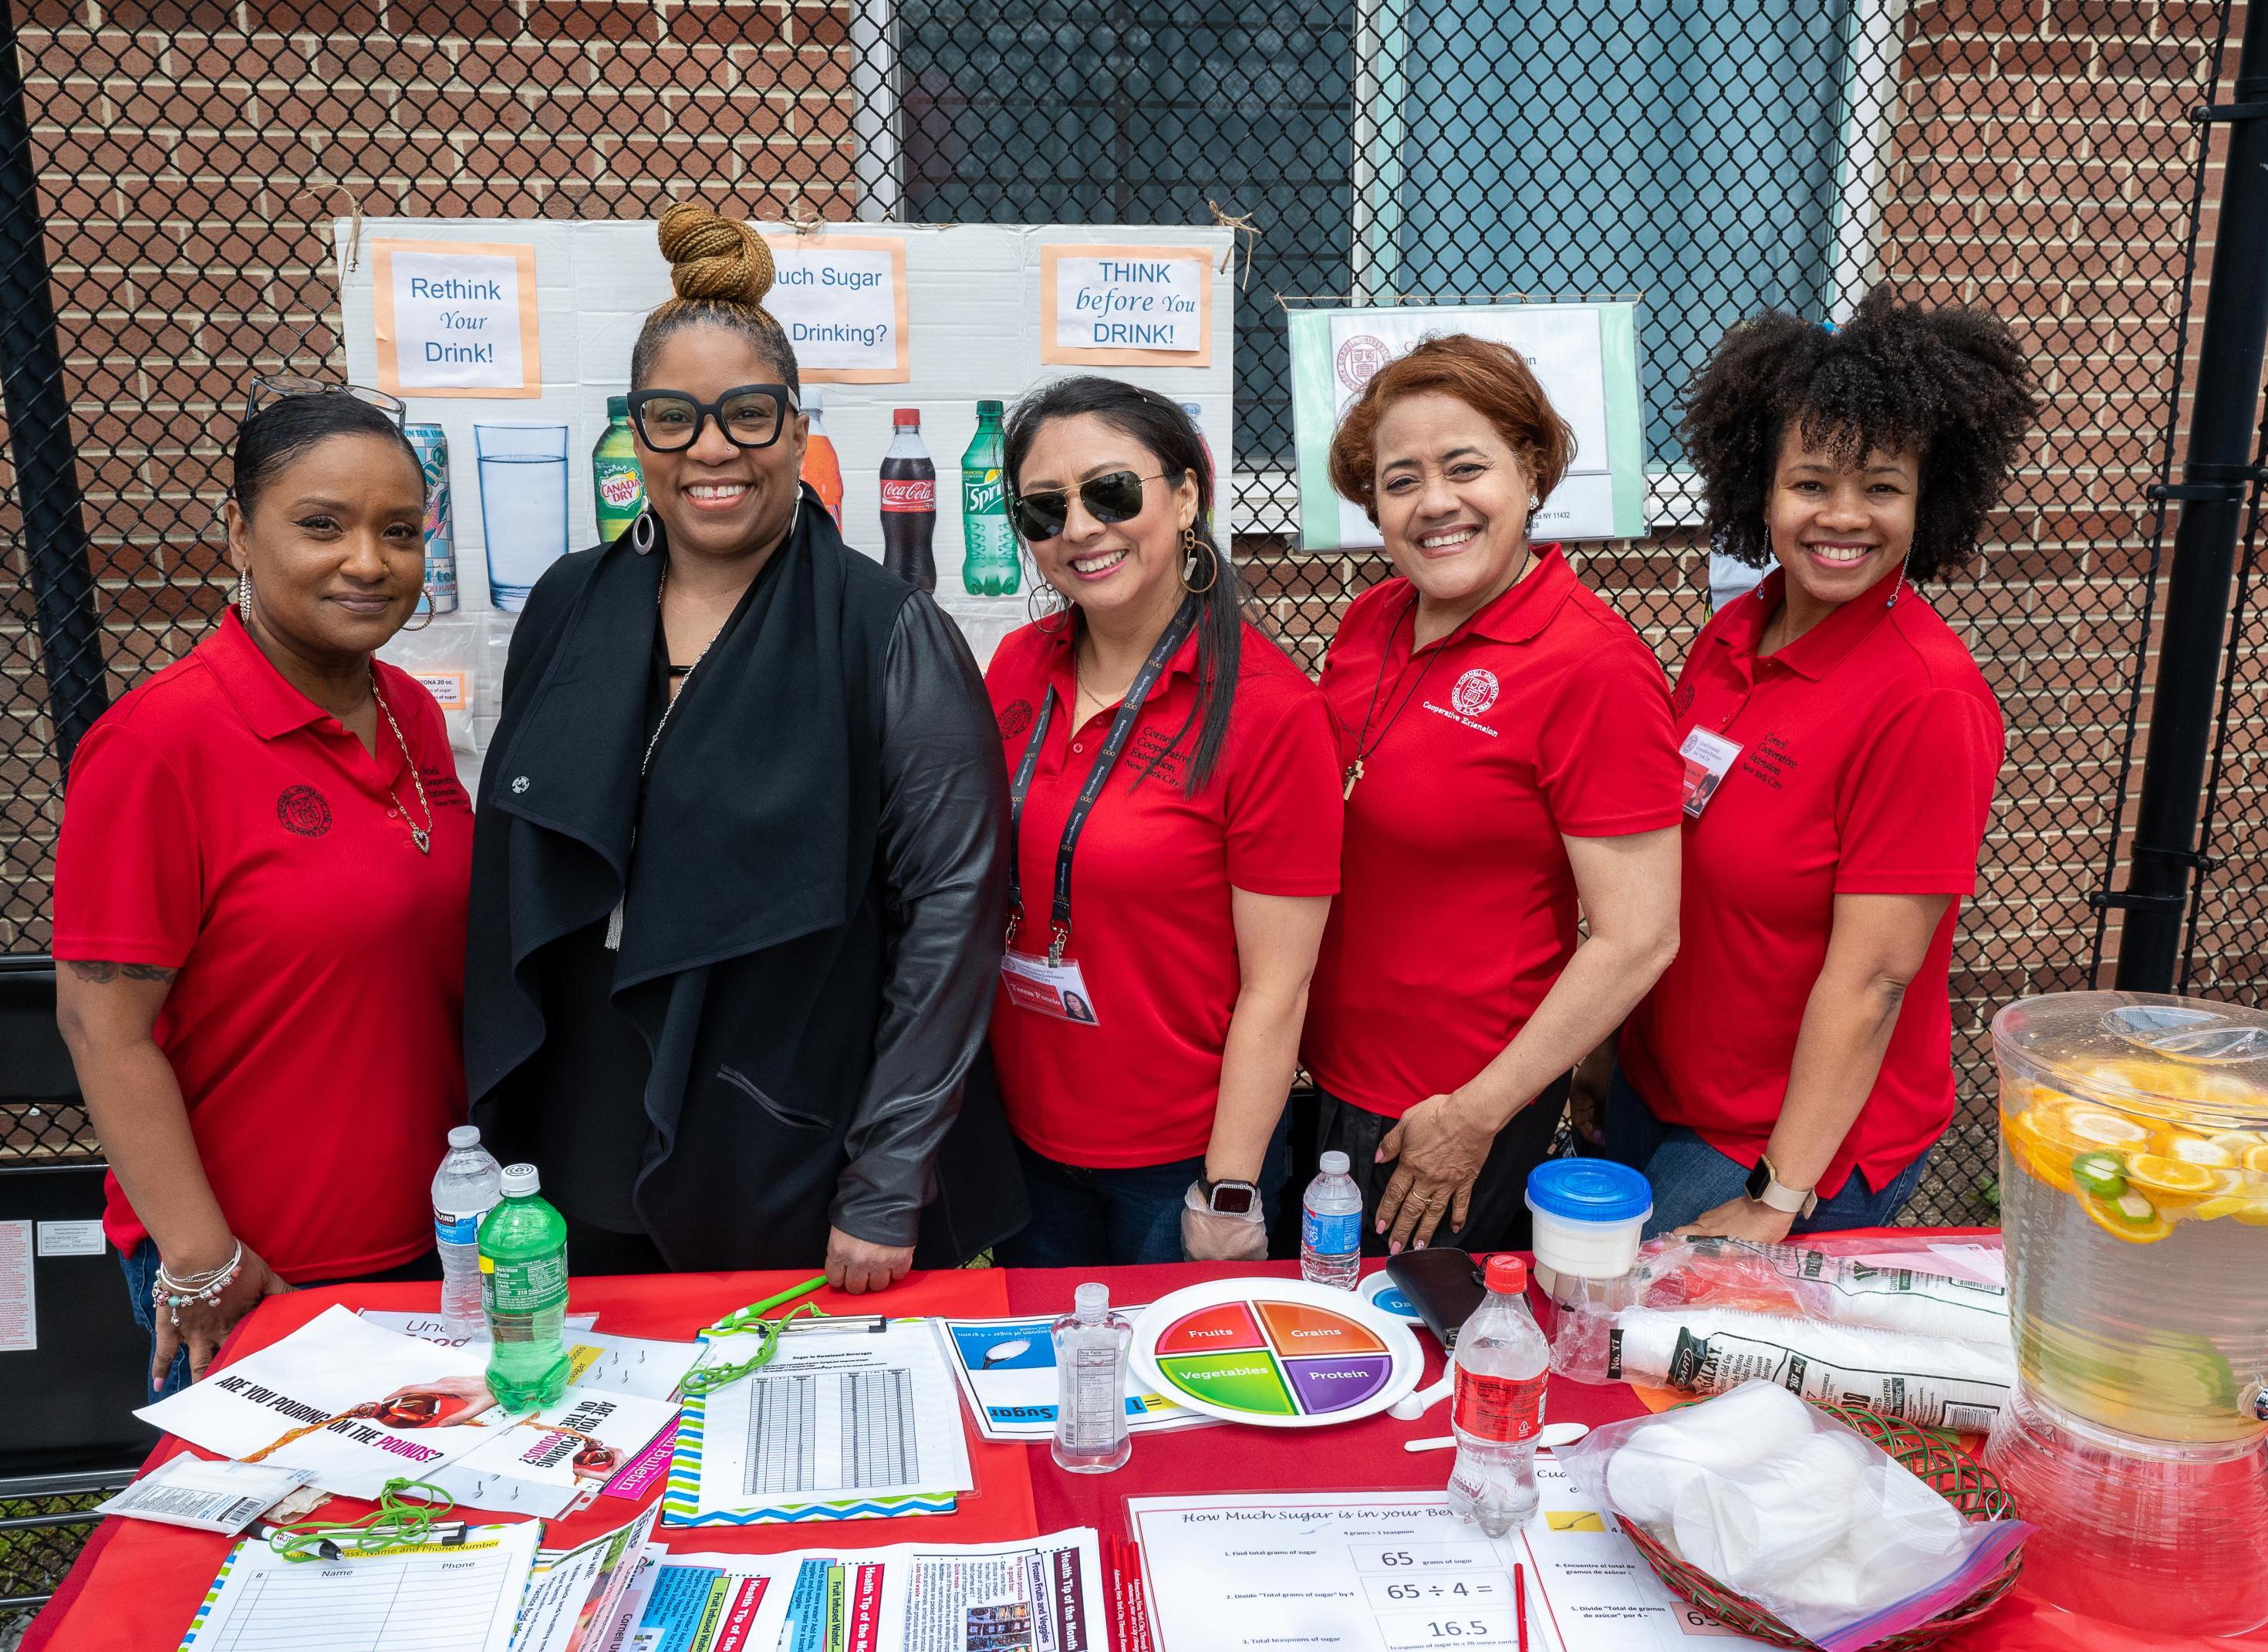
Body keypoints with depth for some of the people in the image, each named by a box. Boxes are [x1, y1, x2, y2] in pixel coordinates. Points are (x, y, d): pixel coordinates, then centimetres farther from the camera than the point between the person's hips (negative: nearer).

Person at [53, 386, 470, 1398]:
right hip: (255, 1280, -6)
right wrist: (201, 1261, -16)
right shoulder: (162, 742, -17)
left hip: (429, 1236, 7)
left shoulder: (412, 716, 3)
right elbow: (104, 1027, -16)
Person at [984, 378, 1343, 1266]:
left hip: (1182, 1159, -5)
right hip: (1023, 1133, 5)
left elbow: (1275, 990, -17)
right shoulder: (1019, 666, -2)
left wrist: (1228, 1199, -15)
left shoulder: (1270, 709, -18)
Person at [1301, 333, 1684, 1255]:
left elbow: (1638, 939, -20)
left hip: (1456, 1110, -7)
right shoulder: (1370, 621, 0)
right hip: (1327, 1074, 7)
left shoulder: (1595, 669, -20)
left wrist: (1477, 1116, -16)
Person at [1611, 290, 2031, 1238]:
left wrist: (1779, 1201, -19)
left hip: (1802, 1139, -7)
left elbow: (1871, 976, -22)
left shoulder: (1925, 699, -22)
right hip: (1655, 1089, 7)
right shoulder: (1731, 639, -1)